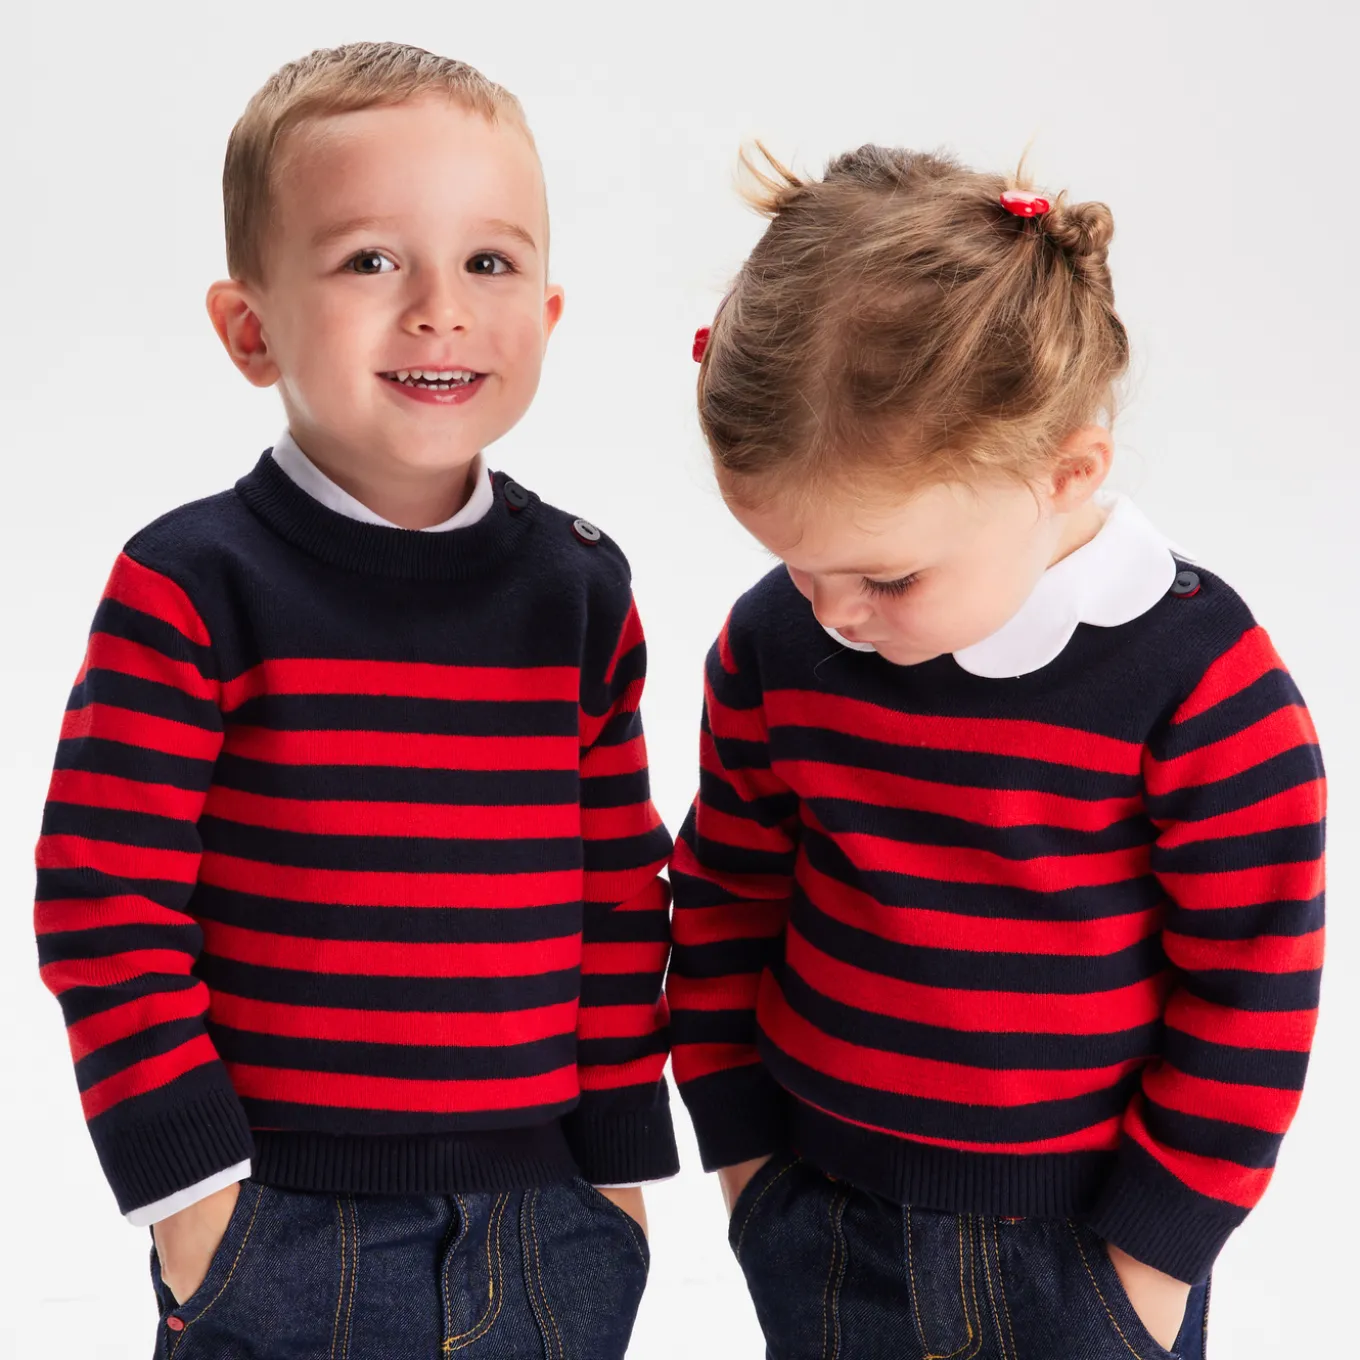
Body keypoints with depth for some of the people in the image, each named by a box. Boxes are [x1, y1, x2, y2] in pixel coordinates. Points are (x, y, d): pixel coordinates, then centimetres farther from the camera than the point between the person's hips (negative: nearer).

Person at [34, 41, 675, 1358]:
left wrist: (620, 1159, 6)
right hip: (280, 1232, -3)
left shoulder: (582, 594, 2)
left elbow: (622, 895, 7)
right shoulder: (191, 590, -10)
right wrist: (187, 1182, -10)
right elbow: (104, 903, -9)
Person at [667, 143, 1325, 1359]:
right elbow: (723, 898, 6)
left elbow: (1251, 997, -12)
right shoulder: (774, 645, -7)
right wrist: (744, 1146, 6)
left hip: (1078, 1251, -3)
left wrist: (1155, 1245, -9)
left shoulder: (1206, 688, -19)